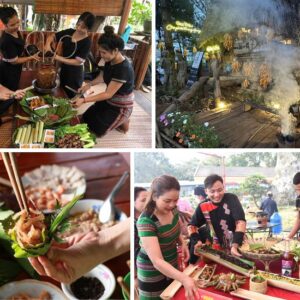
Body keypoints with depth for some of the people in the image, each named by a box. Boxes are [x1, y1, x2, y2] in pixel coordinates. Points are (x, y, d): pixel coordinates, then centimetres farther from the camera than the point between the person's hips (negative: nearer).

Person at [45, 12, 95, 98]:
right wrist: (48, 44, -18)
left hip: (75, 75, -6)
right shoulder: (69, 32, -3)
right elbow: (52, 36, 4)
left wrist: (59, 58, -28)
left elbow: (79, 61, -23)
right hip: (63, 70, 6)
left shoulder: (87, 42, -19)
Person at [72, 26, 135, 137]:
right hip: (109, 101, 9)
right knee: (86, 119, 13)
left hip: (121, 107, -9)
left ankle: (122, 121, 19)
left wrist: (84, 100, -34)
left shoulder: (124, 68, -34)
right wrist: (89, 84, -4)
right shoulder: (110, 61, -8)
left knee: (96, 129, -2)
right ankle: (119, 120, 25)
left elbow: (108, 94, -32)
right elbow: (103, 76, 13)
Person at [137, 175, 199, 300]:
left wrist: (182, 243, -8)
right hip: (153, 273, -6)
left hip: (172, 266, 6)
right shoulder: (146, 221, -31)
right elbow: (157, 261, -37)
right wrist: (184, 279, -48)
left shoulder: (172, 210, -11)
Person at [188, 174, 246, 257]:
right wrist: (196, 241, -11)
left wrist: (235, 246, -29)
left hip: (238, 247, -2)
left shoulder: (231, 199, -12)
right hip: (217, 249, 2)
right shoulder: (203, 206, -5)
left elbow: (241, 222, -20)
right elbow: (192, 225, 6)